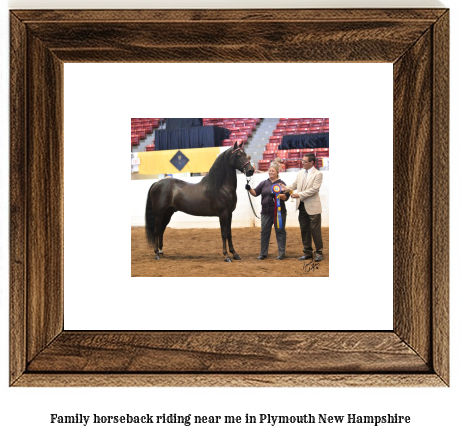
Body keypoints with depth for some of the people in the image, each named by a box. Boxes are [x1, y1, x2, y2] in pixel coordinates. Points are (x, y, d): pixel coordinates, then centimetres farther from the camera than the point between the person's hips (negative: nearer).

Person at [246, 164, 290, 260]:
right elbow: (255, 193, 6)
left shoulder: (281, 183, 2)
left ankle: (281, 254, 8)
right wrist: (249, 189, -13)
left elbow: (286, 197, -6)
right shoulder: (264, 183, 11)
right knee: (264, 232, 6)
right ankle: (263, 253, 14)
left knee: (280, 232, 2)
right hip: (266, 212, 3)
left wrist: (276, 195, -22)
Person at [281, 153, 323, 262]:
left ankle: (319, 252, 9)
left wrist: (299, 195, -20)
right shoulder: (300, 173, 12)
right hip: (302, 206, 7)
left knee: (315, 230, -2)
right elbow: (295, 185, 13)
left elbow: (314, 189, -17)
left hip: (313, 207, -7)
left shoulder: (318, 174, -8)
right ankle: (308, 252, 21)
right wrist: (286, 188, -7)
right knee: (304, 230, 12)